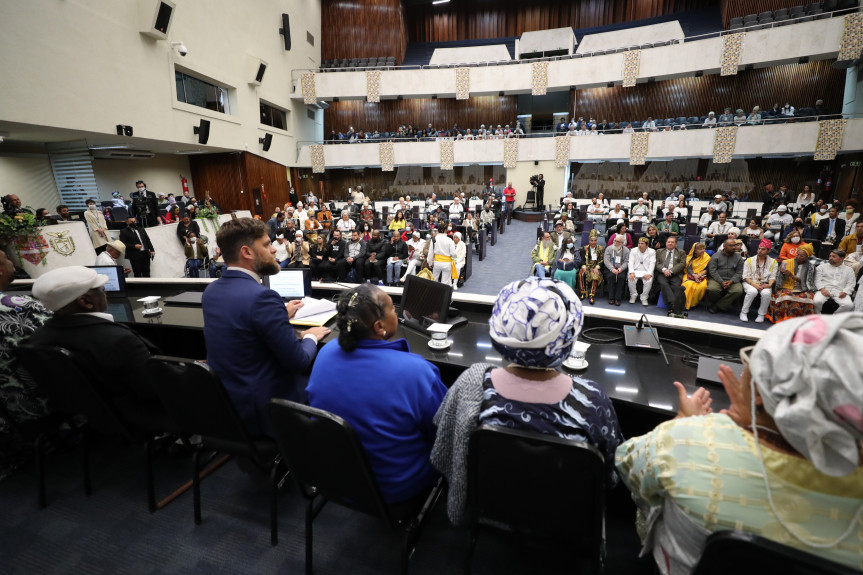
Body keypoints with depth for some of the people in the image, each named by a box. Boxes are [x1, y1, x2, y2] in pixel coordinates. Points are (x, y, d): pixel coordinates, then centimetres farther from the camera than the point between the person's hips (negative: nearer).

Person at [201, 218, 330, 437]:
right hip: (266, 411, -8)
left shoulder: (211, 291, 0)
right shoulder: (261, 296, -27)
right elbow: (298, 362, -22)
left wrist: (281, 316, 17)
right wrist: (311, 337, -3)